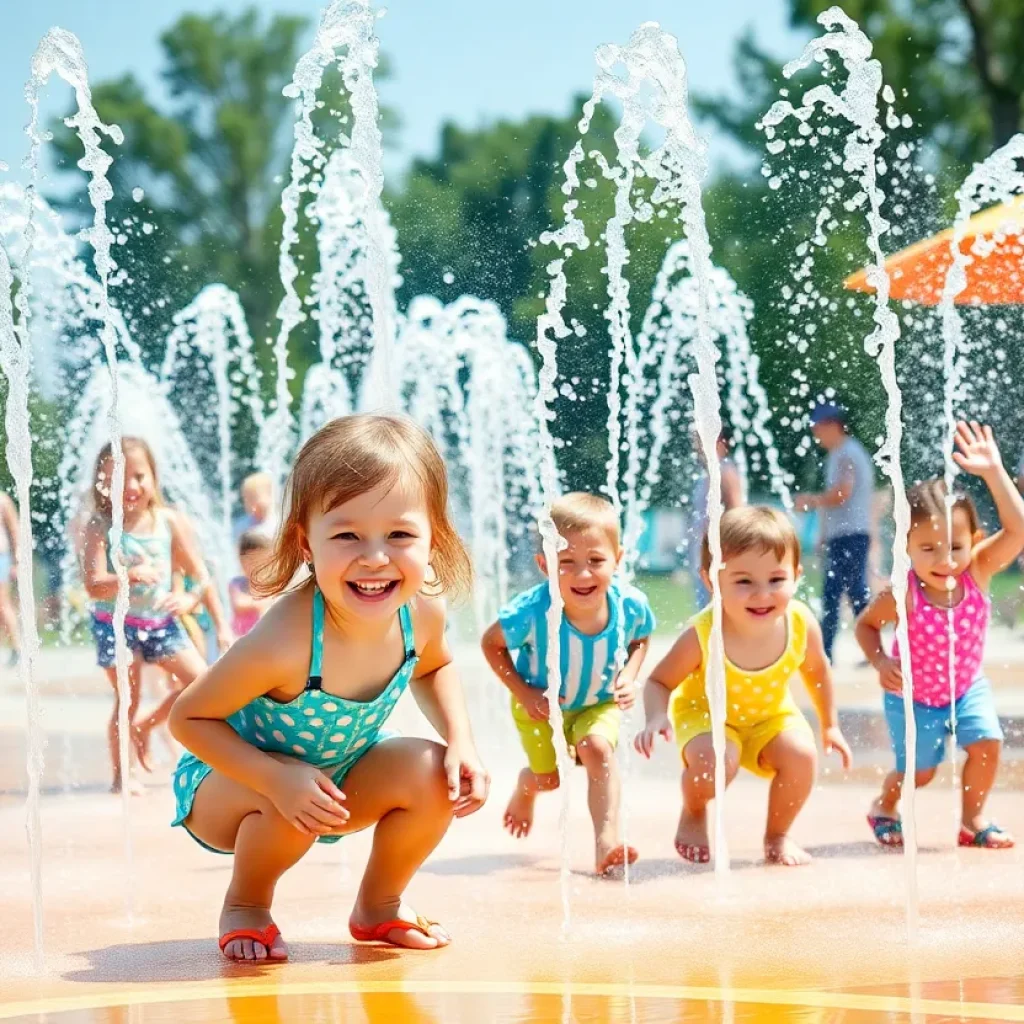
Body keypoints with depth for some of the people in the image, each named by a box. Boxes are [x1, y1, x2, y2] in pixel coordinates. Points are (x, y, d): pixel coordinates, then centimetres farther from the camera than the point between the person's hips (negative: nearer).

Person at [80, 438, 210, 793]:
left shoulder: (167, 521, -6)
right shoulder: (100, 526, -14)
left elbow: (200, 573, -3)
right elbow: (94, 586, -23)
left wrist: (190, 598, -24)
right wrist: (130, 577, -41)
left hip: (161, 621, 4)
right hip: (116, 624, -4)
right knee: (127, 700, 1)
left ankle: (144, 728, 17)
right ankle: (120, 774, 18)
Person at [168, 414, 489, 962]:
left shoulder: (421, 612, -20)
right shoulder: (284, 643, -39)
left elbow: (433, 667, 6)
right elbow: (188, 717, -26)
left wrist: (461, 743, -11)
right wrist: (278, 779, -39)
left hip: (338, 778, 5)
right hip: (226, 783, -5)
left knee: (429, 774, -16)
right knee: (289, 805, -34)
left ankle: (379, 906, 11)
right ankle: (244, 906, 0)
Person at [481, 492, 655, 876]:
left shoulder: (630, 606, -29)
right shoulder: (532, 612, -37)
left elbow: (640, 639, -2)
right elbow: (491, 643, -16)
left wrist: (628, 676, -18)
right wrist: (522, 692, -22)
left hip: (598, 704, 1)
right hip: (541, 705, -1)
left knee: (598, 747, -26)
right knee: (547, 778, 10)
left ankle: (606, 839, -25)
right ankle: (525, 787, 48)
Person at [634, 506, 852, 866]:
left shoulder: (801, 625, -25)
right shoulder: (702, 636, -34)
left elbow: (817, 671, -2)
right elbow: (660, 681, -21)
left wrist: (829, 725, 7)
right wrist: (657, 717, -41)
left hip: (771, 715, 3)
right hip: (705, 712, -3)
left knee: (801, 755, -23)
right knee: (714, 761, -32)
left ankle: (777, 836, 6)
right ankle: (694, 815, 5)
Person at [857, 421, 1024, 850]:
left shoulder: (976, 573, -23)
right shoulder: (903, 594, -29)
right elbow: (865, 624, -10)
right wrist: (881, 661, -27)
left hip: (967, 687, 3)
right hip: (913, 695, -3)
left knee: (987, 744, -14)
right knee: (919, 771, 4)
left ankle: (972, 818, 10)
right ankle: (884, 806, 38)